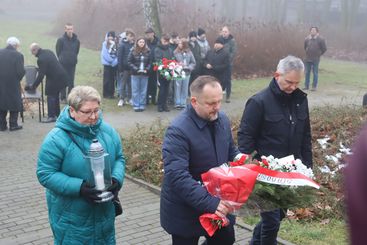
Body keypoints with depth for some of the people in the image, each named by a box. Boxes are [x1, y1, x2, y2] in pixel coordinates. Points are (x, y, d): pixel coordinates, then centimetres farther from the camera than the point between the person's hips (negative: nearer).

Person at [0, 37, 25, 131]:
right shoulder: (18, 55, -12)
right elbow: (21, 71, -15)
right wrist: (17, 79, 5)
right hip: (13, 84, -4)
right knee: (14, 104, 9)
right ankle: (13, 125, 10)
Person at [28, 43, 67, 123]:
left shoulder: (41, 59, -21)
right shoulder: (48, 51, 7)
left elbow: (41, 75, -20)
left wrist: (33, 86, -13)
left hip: (55, 78, -10)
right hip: (62, 75, 10)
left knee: (51, 96, -3)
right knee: (55, 95, 18)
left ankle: (51, 116, -1)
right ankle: (57, 114, 27)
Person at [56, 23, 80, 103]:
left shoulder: (77, 41, 0)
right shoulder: (61, 40, -9)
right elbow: (58, 51, 1)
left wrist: (73, 59, 9)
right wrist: (61, 59, 6)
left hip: (72, 64, 3)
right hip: (63, 64, -2)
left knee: (71, 82, 7)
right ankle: (63, 98, 11)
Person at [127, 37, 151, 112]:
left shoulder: (148, 52, 3)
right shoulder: (133, 51, -2)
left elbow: (150, 62, 6)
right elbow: (129, 62, -3)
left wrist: (147, 69, -9)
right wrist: (136, 69, -12)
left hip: (145, 74, 2)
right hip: (135, 73, -2)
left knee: (143, 91, 7)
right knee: (135, 90, 2)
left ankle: (142, 105, 15)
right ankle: (136, 105, 8)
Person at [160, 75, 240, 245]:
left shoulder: (222, 120, 0)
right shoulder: (178, 131, -24)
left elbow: (231, 153, 14)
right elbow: (177, 176, -31)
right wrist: (209, 202, -37)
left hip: (218, 204, 7)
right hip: (185, 211, -6)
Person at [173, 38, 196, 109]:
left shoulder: (189, 53, 2)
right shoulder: (175, 52, -5)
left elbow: (193, 62, 5)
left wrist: (188, 67, -10)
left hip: (187, 73, 3)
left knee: (185, 89, 9)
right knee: (178, 88, 1)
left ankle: (183, 103, 18)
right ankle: (177, 103, 10)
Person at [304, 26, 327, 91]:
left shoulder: (320, 39, -6)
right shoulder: (307, 39, 3)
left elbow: (324, 49, 1)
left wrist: (318, 54, 5)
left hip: (315, 59, -3)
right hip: (307, 59, 4)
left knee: (315, 73, 2)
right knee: (307, 72, 7)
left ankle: (314, 87, 6)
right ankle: (306, 86, 16)